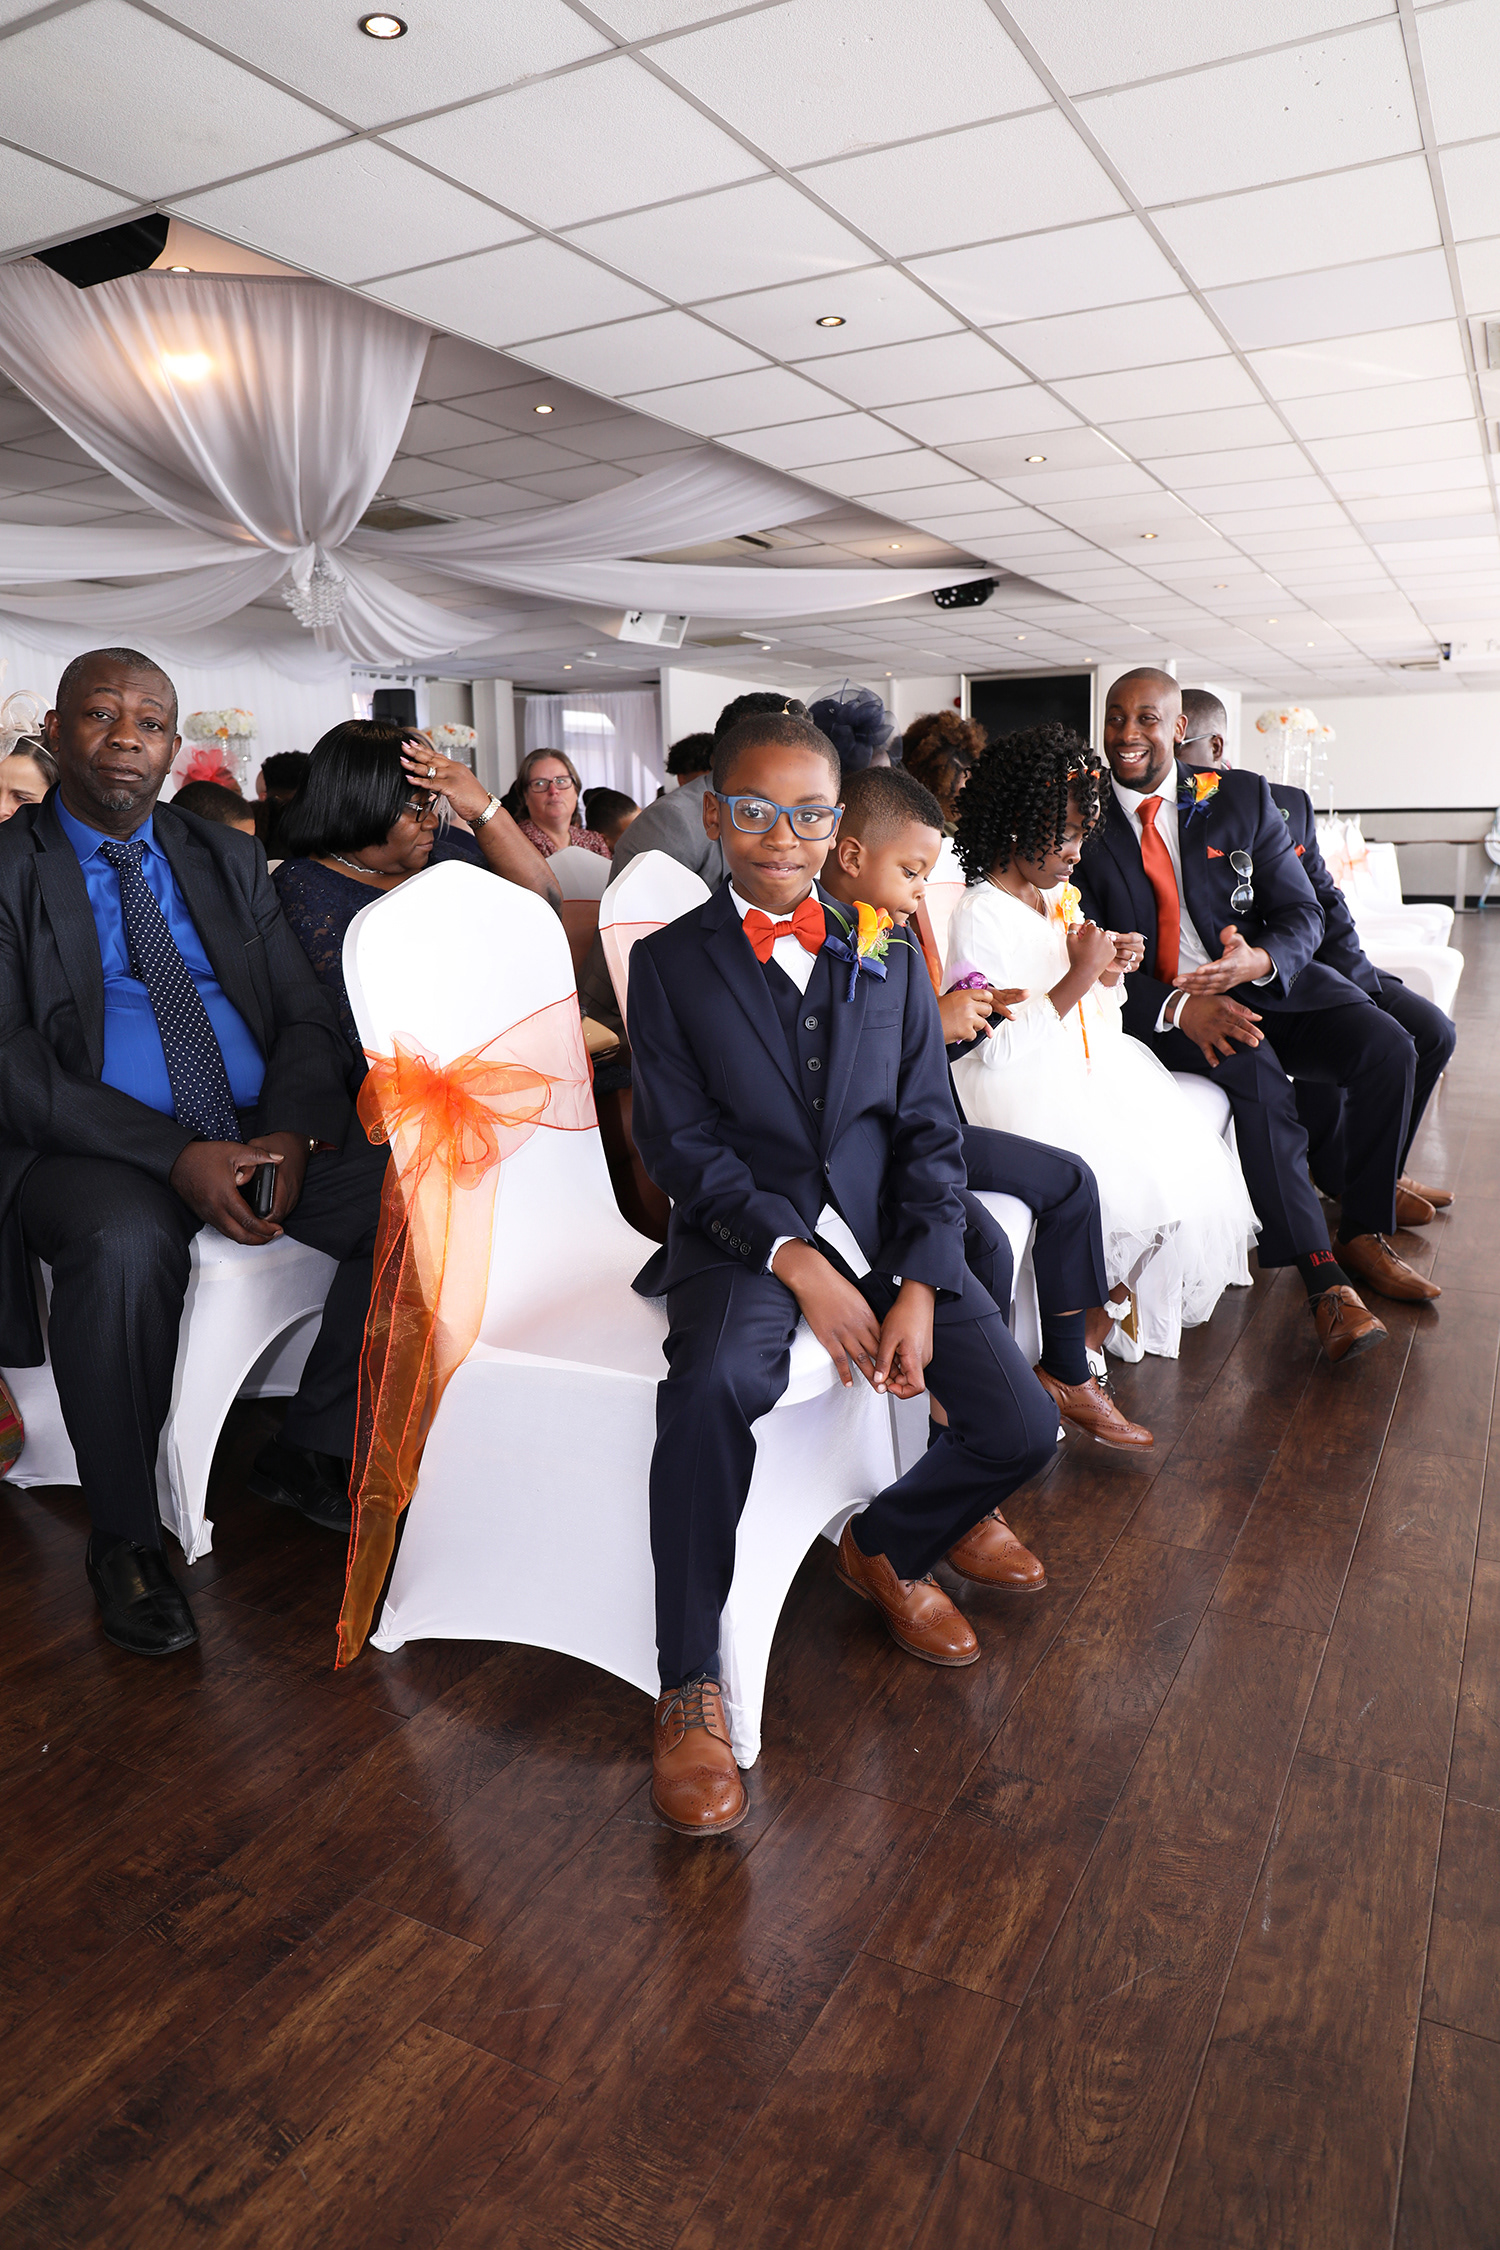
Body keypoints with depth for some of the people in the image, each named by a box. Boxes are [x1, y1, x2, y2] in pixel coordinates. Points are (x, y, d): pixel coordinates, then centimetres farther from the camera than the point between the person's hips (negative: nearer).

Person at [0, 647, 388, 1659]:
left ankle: (307, 1451, 2)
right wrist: (176, 1156, -23)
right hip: (93, 1152, -4)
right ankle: (124, 1536, -13)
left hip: (263, 1131, 4)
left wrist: (289, 1130, -13)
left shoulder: (228, 861, 14)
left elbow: (307, 1015, 9)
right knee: (127, 1247, -37)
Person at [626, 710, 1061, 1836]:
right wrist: (798, 1264, -17)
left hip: (890, 1232, 4)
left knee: (1023, 1428, -12)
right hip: (745, 1238, -3)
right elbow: (685, 1145, -5)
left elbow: (931, 1133, 5)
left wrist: (921, 1285, -10)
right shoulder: (669, 962, 2)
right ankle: (690, 1686, -15)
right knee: (715, 1387, -35)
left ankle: (889, 1544, 21)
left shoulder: (890, 960, 11)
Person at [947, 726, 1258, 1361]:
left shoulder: (1060, 894, 12)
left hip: (1087, 1062, 8)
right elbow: (997, 1046, -20)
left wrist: (1110, 972, -2)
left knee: (1194, 1162, -3)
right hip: (1020, 1086, -8)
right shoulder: (979, 916, -14)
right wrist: (1079, 977, -20)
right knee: (1136, 1182, -19)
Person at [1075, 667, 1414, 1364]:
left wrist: (1258, 961, -21)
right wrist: (1178, 1006, -24)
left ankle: (1366, 1233, -2)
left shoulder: (1241, 798, 6)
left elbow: (1302, 914, 4)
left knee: (1389, 1049, -21)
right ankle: (1322, 1276, -27)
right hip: (1158, 1009, -3)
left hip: (1266, 981, 3)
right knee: (1256, 1070, -33)